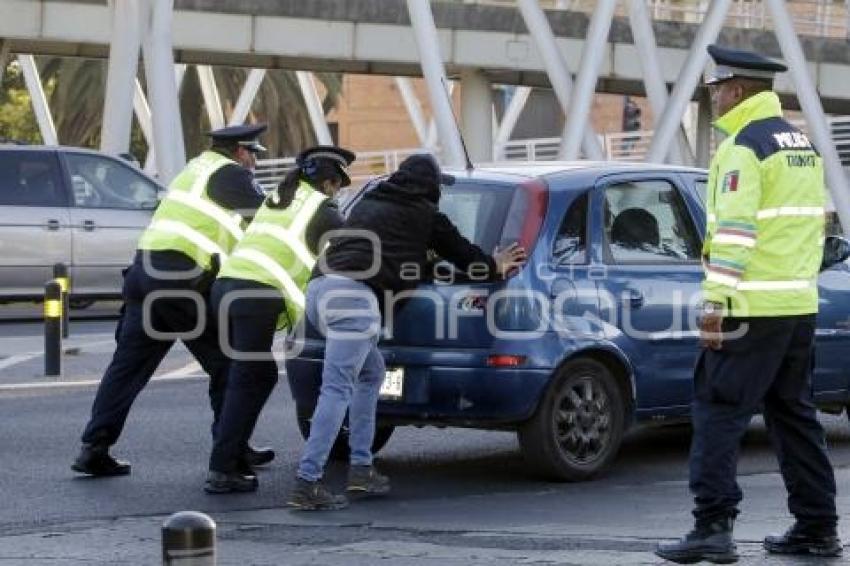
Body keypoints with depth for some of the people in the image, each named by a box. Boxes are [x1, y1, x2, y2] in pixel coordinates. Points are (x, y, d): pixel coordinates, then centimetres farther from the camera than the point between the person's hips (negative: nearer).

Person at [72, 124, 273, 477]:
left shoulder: (200, 168, 27)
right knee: (226, 365, 4)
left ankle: (94, 449, 3)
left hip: (146, 270, 8)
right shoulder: (230, 174, 0)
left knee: (128, 365, 7)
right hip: (183, 278, -8)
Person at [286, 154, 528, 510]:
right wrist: (494, 266, 41)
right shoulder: (423, 214, 12)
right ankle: (307, 485, -21)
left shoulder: (369, 203, 32)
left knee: (371, 372, 23)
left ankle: (361, 468, 17)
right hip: (353, 295, -8)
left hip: (319, 287, 8)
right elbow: (460, 251, 21)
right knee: (337, 389, -12)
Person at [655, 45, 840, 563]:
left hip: (751, 308, -9)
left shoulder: (745, 145, -12)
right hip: (800, 305, 9)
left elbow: (734, 229, -19)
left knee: (719, 413, -6)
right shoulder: (803, 145, 16)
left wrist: (715, 302, -19)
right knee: (794, 414, 14)